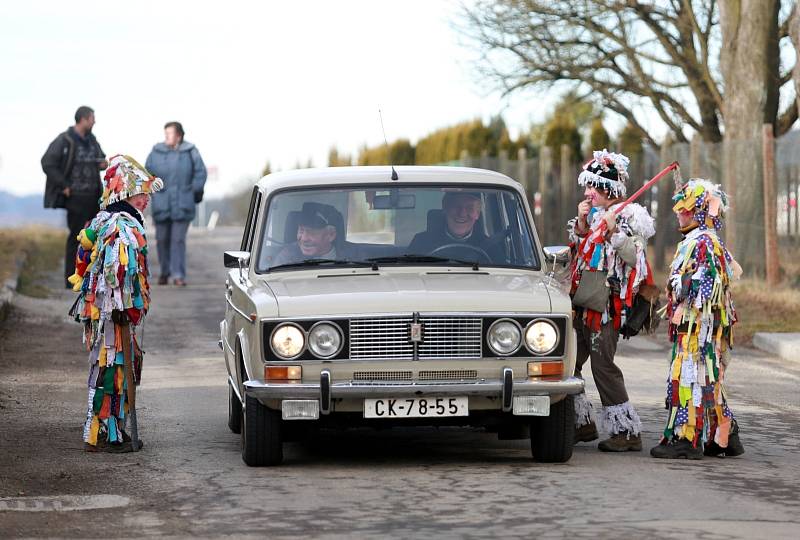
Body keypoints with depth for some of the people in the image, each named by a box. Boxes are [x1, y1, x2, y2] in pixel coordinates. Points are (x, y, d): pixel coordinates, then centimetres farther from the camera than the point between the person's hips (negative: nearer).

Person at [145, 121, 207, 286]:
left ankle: (178, 275, -5)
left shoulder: (190, 151, -1)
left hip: (182, 205, -2)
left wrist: (194, 191, 0)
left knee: (178, 239, -6)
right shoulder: (156, 152, 4)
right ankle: (164, 272, 22)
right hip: (161, 204, 2)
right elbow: (147, 173, 12)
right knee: (162, 239, 7)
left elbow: (200, 172, 4)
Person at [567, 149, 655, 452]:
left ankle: (627, 431, -4)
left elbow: (633, 257, -18)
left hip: (607, 305, -8)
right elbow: (578, 251, 20)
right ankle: (583, 424, 21)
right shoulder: (594, 215, 17)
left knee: (603, 366, -10)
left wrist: (611, 229, -22)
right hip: (582, 302, 8)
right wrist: (581, 224, 5)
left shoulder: (630, 216, -7)